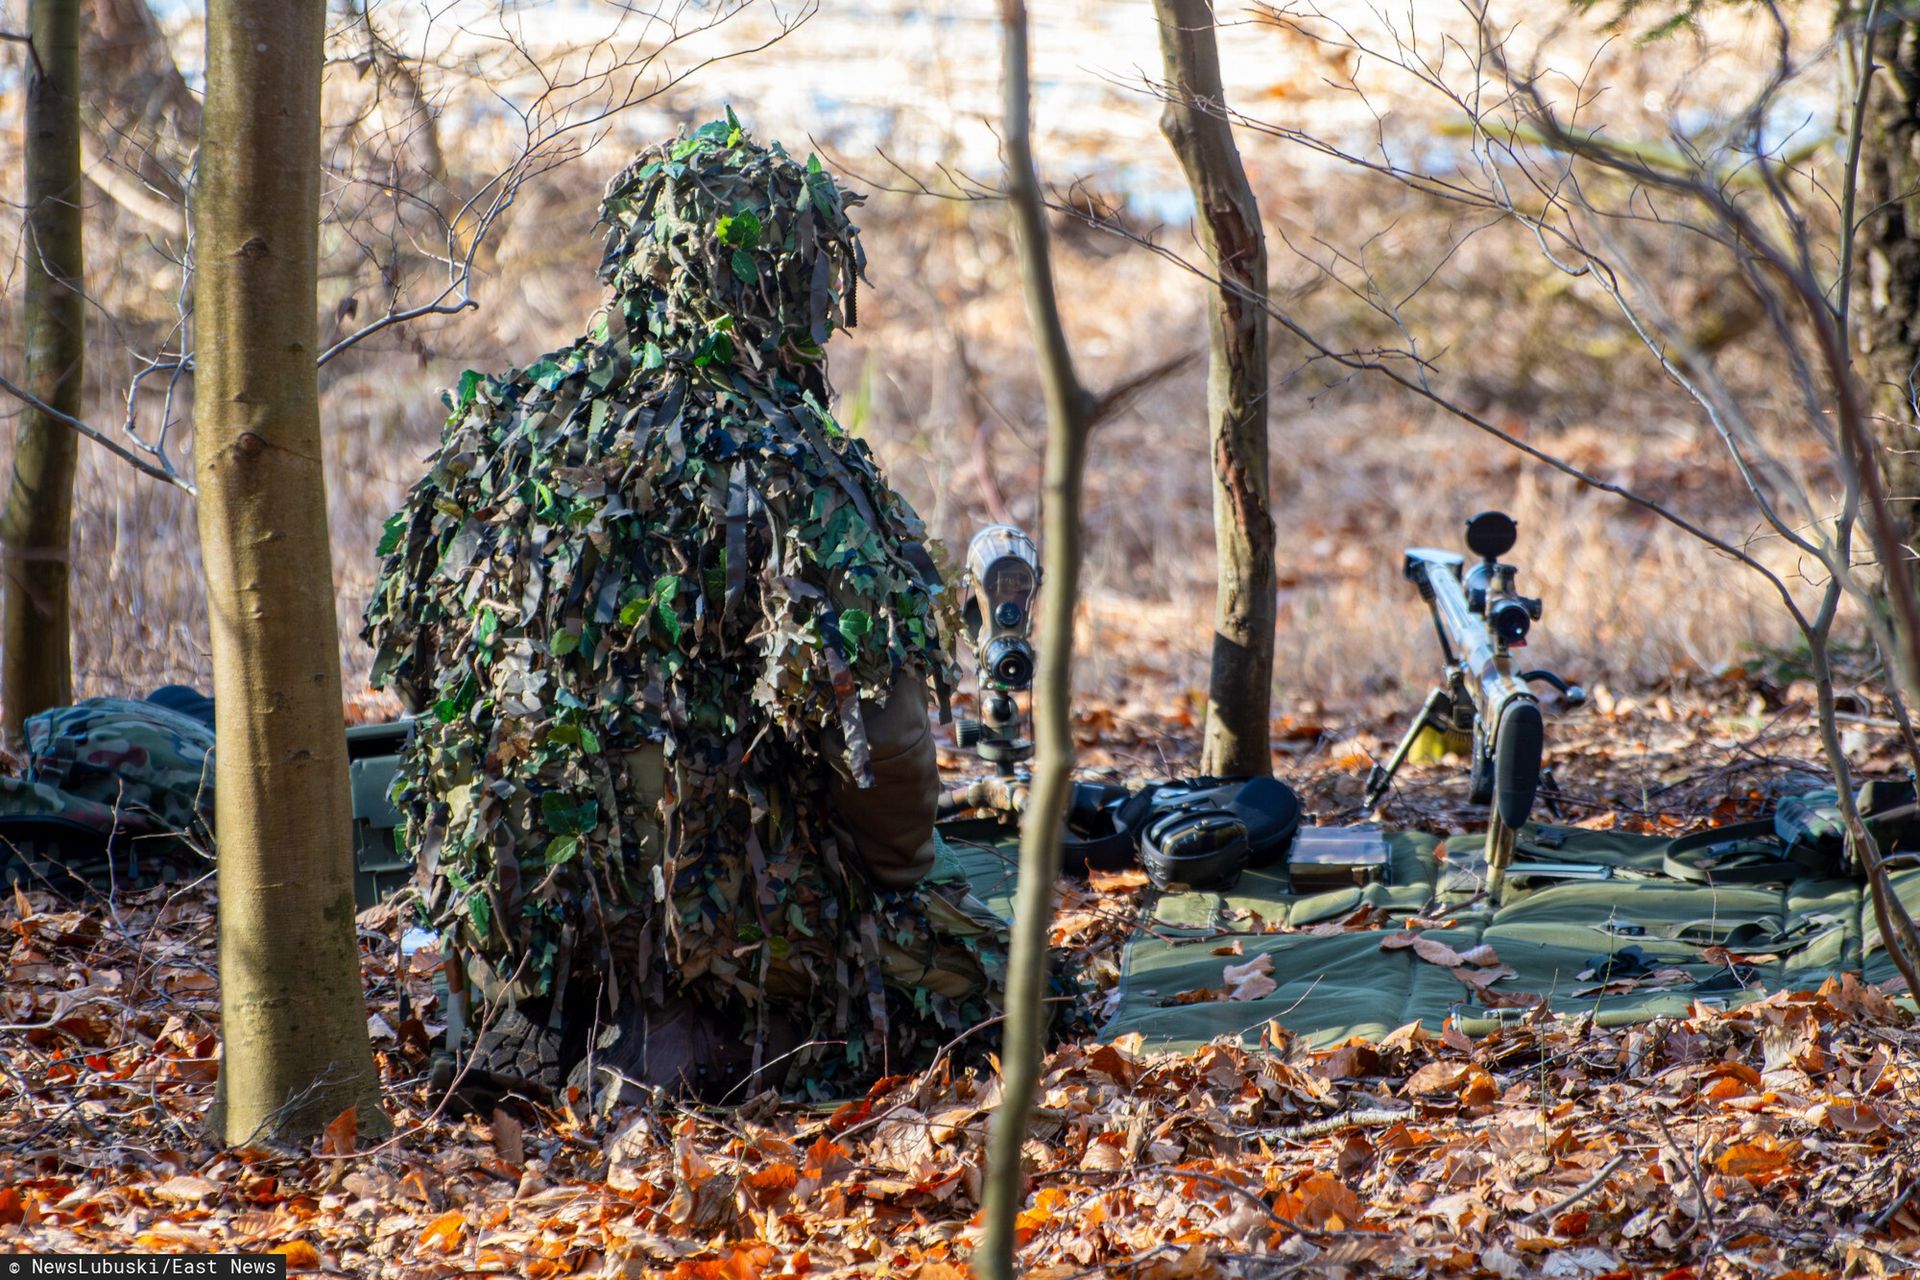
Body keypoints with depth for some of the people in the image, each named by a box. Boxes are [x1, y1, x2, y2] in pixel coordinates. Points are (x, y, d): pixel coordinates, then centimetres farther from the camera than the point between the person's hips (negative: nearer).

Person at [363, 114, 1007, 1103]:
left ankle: (552, 1030, 8)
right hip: (723, 898, -6)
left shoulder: (507, 419, 1)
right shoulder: (786, 466, -17)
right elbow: (871, 724, -21)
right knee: (974, 967, 16)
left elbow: (406, 649, 9)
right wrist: (904, 869, 0)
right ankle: (713, 1050, -4)